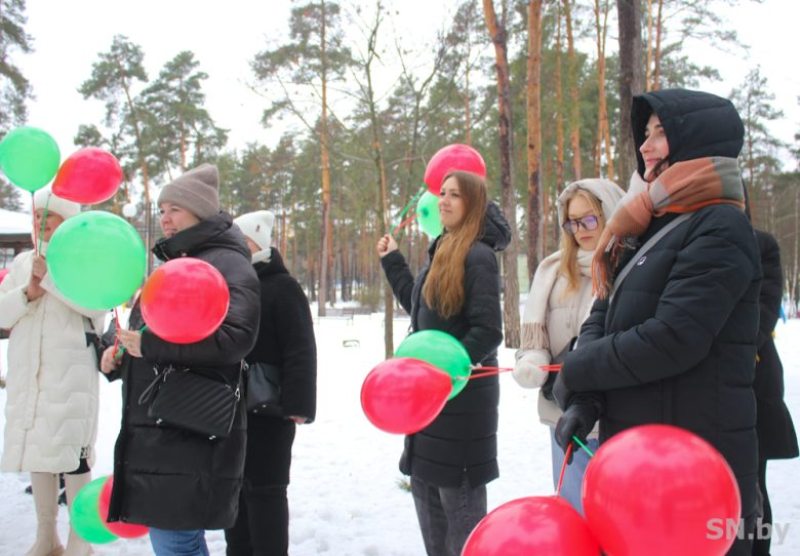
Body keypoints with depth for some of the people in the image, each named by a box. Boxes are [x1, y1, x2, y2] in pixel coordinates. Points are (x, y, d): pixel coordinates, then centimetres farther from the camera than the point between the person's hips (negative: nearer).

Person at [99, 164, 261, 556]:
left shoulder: (226, 263, -9)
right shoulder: (174, 264, 20)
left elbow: (235, 336, -25)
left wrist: (148, 345, -22)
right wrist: (117, 358, 6)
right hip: (157, 430, 9)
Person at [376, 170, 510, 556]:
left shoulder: (478, 255, -13)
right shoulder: (442, 251, 13)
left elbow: (488, 333, -19)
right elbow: (420, 310, 21)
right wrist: (392, 262, 24)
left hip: (462, 398, -9)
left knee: (461, 499, -1)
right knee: (426, 489, 16)